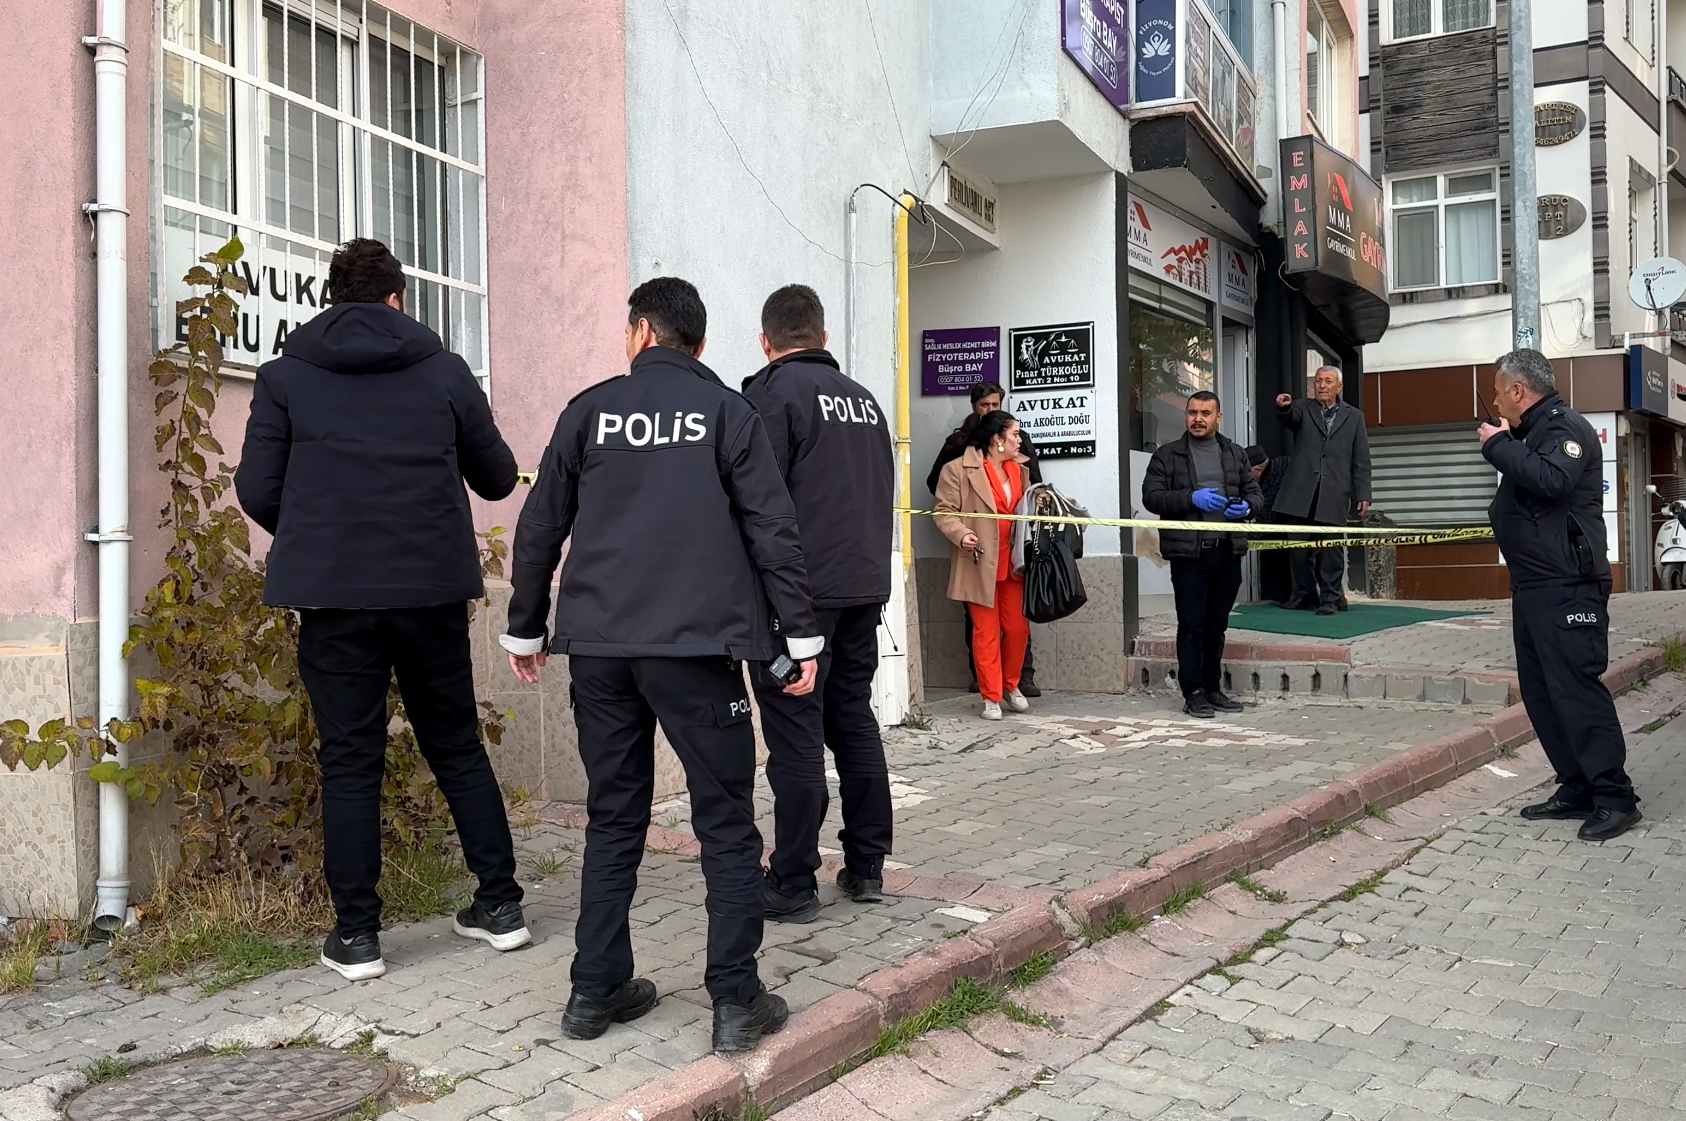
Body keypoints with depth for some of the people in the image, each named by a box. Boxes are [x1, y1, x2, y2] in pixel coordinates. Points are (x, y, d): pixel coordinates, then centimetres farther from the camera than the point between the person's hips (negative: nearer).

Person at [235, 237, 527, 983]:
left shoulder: (286, 375, 4)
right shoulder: (443, 370, 5)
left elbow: (257, 491, 0)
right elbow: (498, 478, 11)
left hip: (333, 593, -1)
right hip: (433, 589, 1)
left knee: (349, 763, 7)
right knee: (458, 748, 14)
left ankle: (356, 935, 10)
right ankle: (500, 905, 19)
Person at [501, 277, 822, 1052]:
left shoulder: (590, 410, 9)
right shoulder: (727, 412, 4)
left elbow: (540, 528, 10)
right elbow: (772, 530, -3)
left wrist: (524, 628, 19)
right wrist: (802, 633, 1)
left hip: (599, 646, 3)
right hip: (696, 646, -3)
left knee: (613, 819, 13)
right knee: (725, 824, 4)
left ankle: (597, 990, 17)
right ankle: (736, 1001, 3)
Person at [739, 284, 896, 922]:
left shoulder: (772, 392, -7)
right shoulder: (864, 399, 16)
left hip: (801, 589, -7)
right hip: (865, 586, 7)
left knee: (795, 737, -3)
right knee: (855, 723, 14)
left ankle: (793, 885, 3)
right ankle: (867, 869, 20)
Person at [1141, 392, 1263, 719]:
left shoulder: (1235, 455, 15)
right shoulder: (1167, 455, 4)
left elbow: (1256, 493, 15)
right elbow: (1151, 496, -5)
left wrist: (1246, 506, -8)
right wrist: (1191, 498, -18)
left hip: (1228, 552, 4)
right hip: (1188, 553, -4)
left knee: (1217, 625, 10)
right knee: (1191, 625, -3)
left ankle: (1213, 689, 19)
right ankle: (1193, 693, 3)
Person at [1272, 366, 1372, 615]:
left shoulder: (1354, 417, 14)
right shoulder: (1302, 409, 14)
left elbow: (1361, 461, 10)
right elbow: (1290, 416, -12)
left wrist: (1363, 495, 2)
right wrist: (1283, 407, -37)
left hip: (1334, 494, -1)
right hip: (1302, 491, 1)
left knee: (1331, 547, -2)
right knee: (1299, 546, 1)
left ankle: (1330, 599, 6)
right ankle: (1307, 595, 12)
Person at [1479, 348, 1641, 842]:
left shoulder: (1565, 426, -10)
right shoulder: (1535, 431, 21)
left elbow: (1552, 481, -28)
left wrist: (1500, 446, -17)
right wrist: (1504, 443, 17)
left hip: (1566, 589, -11)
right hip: (1535, 588, 11)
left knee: (1575, 687, -12)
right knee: (1541, 691, 10)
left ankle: (1615, 798, -8)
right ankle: (1577, 790, 14)